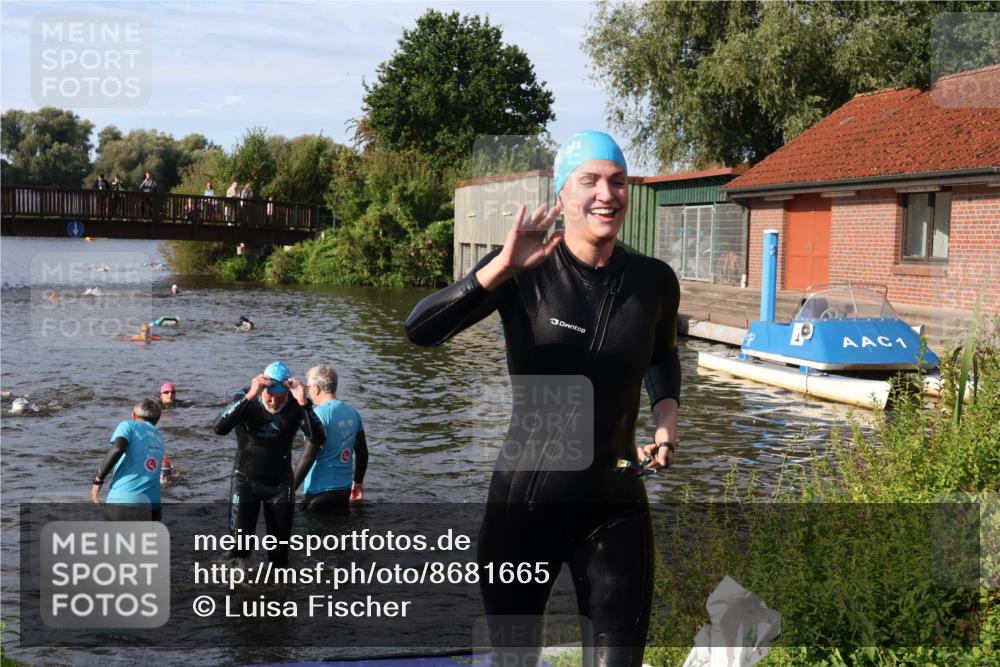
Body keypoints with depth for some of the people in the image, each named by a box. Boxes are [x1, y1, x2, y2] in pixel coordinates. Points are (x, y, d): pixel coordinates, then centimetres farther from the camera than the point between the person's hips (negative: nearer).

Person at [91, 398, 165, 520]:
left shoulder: (129, 425, 7)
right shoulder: (158, 439, 24)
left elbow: (118, 448, -13)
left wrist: (98, 479, -6)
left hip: (123, 501, -5)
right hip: (151, 505, 5)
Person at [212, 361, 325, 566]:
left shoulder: (296, 406, -15)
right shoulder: (246, 399, -17)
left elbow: (318, 440, -28)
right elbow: (219, 428, -34)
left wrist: (304, 403, -40)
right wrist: (249, 396, -43)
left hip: (280, 482, 1)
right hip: (245, 479, -1)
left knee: (280, 545, 9)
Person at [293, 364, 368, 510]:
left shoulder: (319, 414, -15)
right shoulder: (352, 412, 6)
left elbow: (308, 457, -19)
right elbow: (362, 452, 13)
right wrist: (358, 482, 25)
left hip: (320, 492, -7)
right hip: (345, 489, 7)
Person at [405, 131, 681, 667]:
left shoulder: (655, 281, -1)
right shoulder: (525, 272, -11)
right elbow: (420, 330, -23)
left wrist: (666, 421, 4)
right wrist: (501, 267, -32)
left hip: (615, 505, 2)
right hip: (524, 497, -1)